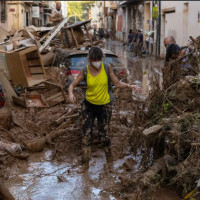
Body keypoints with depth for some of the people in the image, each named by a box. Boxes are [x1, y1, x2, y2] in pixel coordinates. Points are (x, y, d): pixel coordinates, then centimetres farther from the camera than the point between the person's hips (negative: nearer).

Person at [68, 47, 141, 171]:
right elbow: (72, 85, -3)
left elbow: (117, 83, -3)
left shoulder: (107, 68, -11)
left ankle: (109, 156, 31)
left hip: (105, 106, -1)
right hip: (89, 105, 1)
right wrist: (71, 93, -25)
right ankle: (86, 164, 10)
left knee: (103, 135, 3)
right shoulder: (85, 71, -10)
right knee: (86, 134, -1)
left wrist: (131, 86, -19)